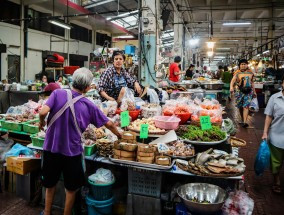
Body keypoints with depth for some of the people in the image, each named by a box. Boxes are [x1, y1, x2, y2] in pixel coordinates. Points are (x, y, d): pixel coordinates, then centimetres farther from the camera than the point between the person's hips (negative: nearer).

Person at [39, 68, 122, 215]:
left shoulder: (58, 93, -8)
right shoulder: (89, 105, -5)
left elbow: (43, 112, -20)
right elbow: (108, 124, 2)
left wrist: (41, 122, 3)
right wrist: (119, 135, 21)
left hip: (51, 148, 2)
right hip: (72, 151, -2)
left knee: (50, 183, 23)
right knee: (71, 188, 18)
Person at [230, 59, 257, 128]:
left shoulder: (250, 73, 10)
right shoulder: (237, 73, 1)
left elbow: (252, 82, 18)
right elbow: (233, 80, -11)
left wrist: (254, 91, 19)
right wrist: (231, 87, -31)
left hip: (248, 91, 0)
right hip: (239, 91, 0)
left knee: (246, 106, -11)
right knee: (240, 106, 9)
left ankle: (244, 122, -18)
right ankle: (242, 119, 29)